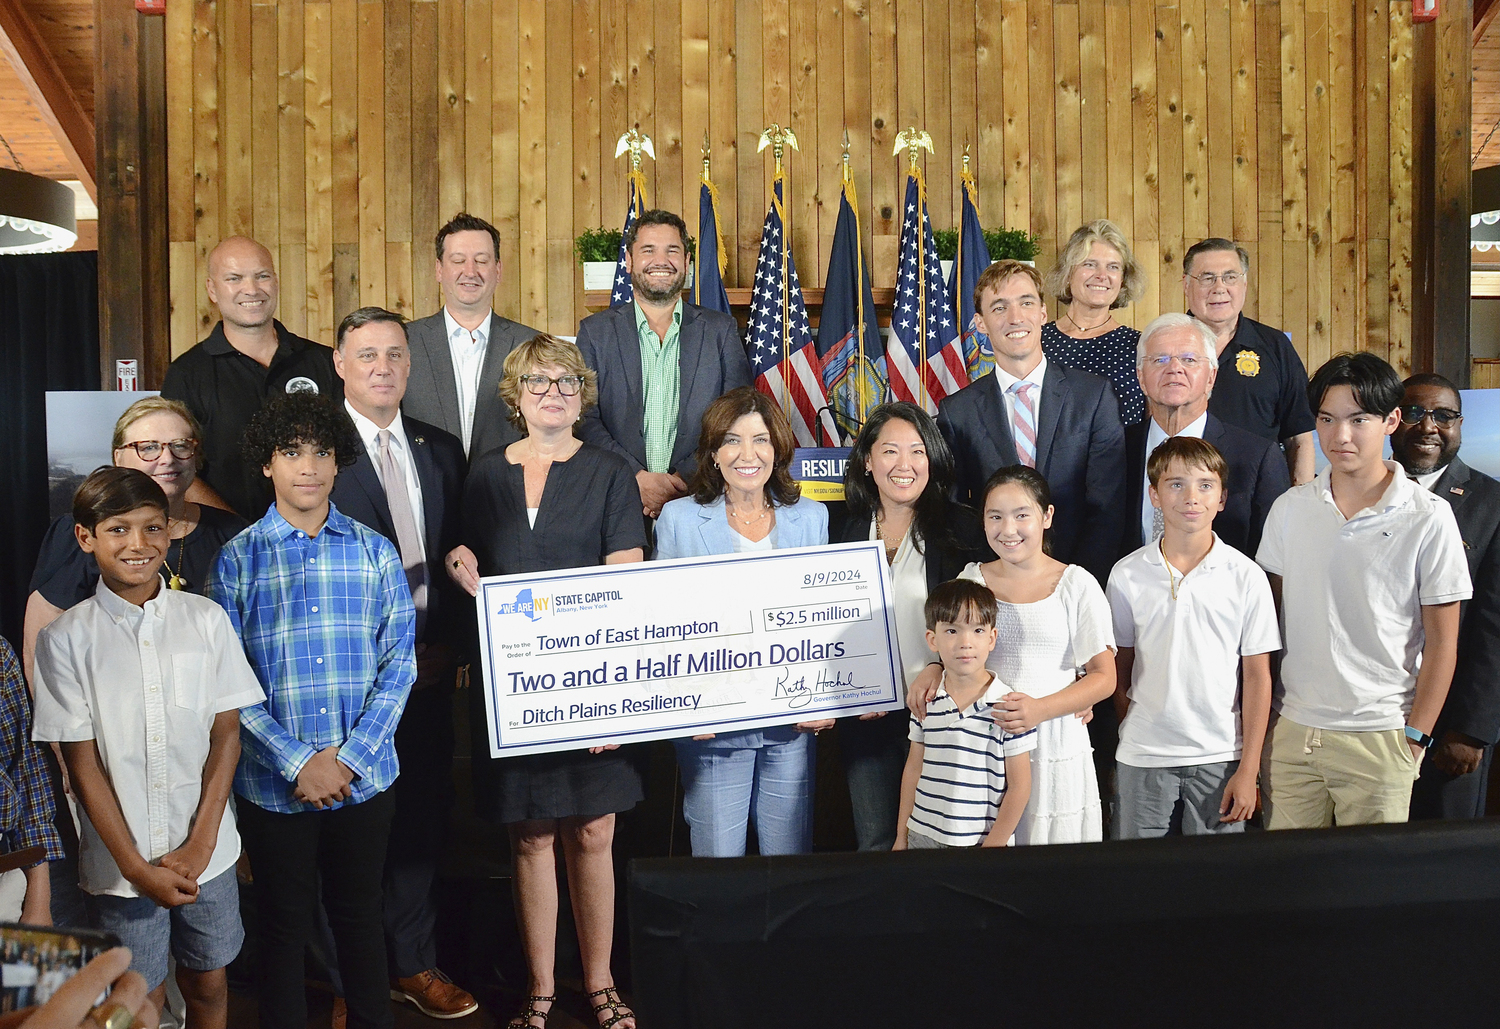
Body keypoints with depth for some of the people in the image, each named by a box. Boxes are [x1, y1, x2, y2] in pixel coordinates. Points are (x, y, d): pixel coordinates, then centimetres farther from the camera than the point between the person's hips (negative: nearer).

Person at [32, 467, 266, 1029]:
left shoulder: (207, 619, -2)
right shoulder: (65, 639, -7)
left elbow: (226, 735, -1)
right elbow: (83, 764, -6)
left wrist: (199, 844, -8)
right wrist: (136, 867, -10)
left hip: (207, 851, 2)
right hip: (122, 862, -2)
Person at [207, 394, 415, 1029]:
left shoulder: (375, 553, 1)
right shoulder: (237, 559, -2)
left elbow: (399, 661, -1)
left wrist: (349, 758, -10)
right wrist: (298, 762, -14)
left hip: (365, 778, 1)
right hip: (274, 783, -1)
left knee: (360, 915, 15)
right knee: (284, 923, 12)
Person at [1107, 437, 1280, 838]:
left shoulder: (1246, 576, -3)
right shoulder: (1127, 575, -1)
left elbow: (1257, 676, -2)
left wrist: (1248, 768, -4)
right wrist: (1131, 733, 8)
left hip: (1219, 758, -1)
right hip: (1142, 757, 1)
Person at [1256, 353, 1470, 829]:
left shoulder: (1428, 518, -6)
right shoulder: (1290, 507, 4)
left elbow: (1441, 642, -3)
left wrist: (1415, 737, -5)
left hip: (1378, 737, -3)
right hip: (1288, 730, 3)